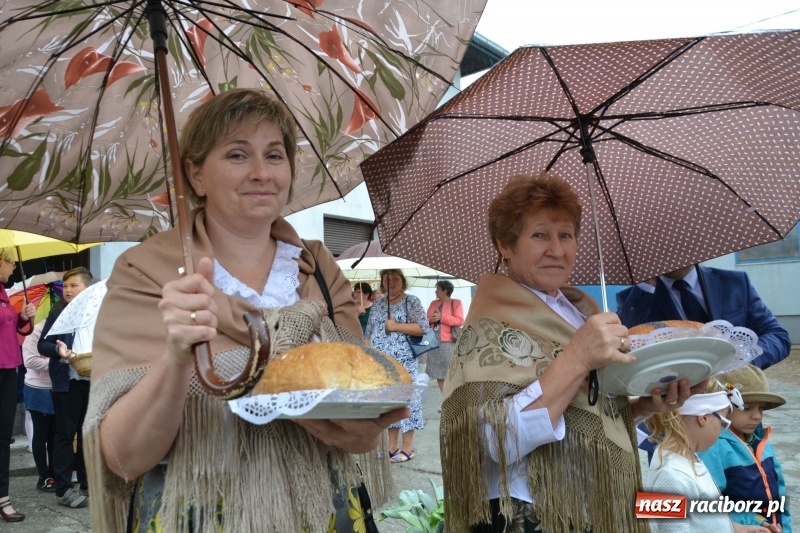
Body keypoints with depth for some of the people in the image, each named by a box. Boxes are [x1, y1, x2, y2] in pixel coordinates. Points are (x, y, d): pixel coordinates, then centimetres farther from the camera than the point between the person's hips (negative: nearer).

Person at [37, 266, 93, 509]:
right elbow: (42, 344, -4)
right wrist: (58, 350, -23)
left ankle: (87, 484, 23)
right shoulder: (58, 311, -2)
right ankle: (63, 489, 12)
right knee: (65, 433, 4)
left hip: (93, 381, 2)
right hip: (66, 381, -2)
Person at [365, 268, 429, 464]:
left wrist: (396, 326, -13)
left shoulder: (411, 301, 1)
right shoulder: (377, 305, 16)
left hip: (403, 364, -5)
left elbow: (423, 327, -9)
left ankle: (407, 448, 4)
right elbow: (369, 333, 19)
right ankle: (392, 447, 16)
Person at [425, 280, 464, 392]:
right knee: (438, 372, 7)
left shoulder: (456, 303, 1)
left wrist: (442, 317, -14)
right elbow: (426, 319, 17)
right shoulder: (434, 303, 17)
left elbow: (460, 321, -10)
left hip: (448, 343, -6)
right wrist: (430, 320, -7)